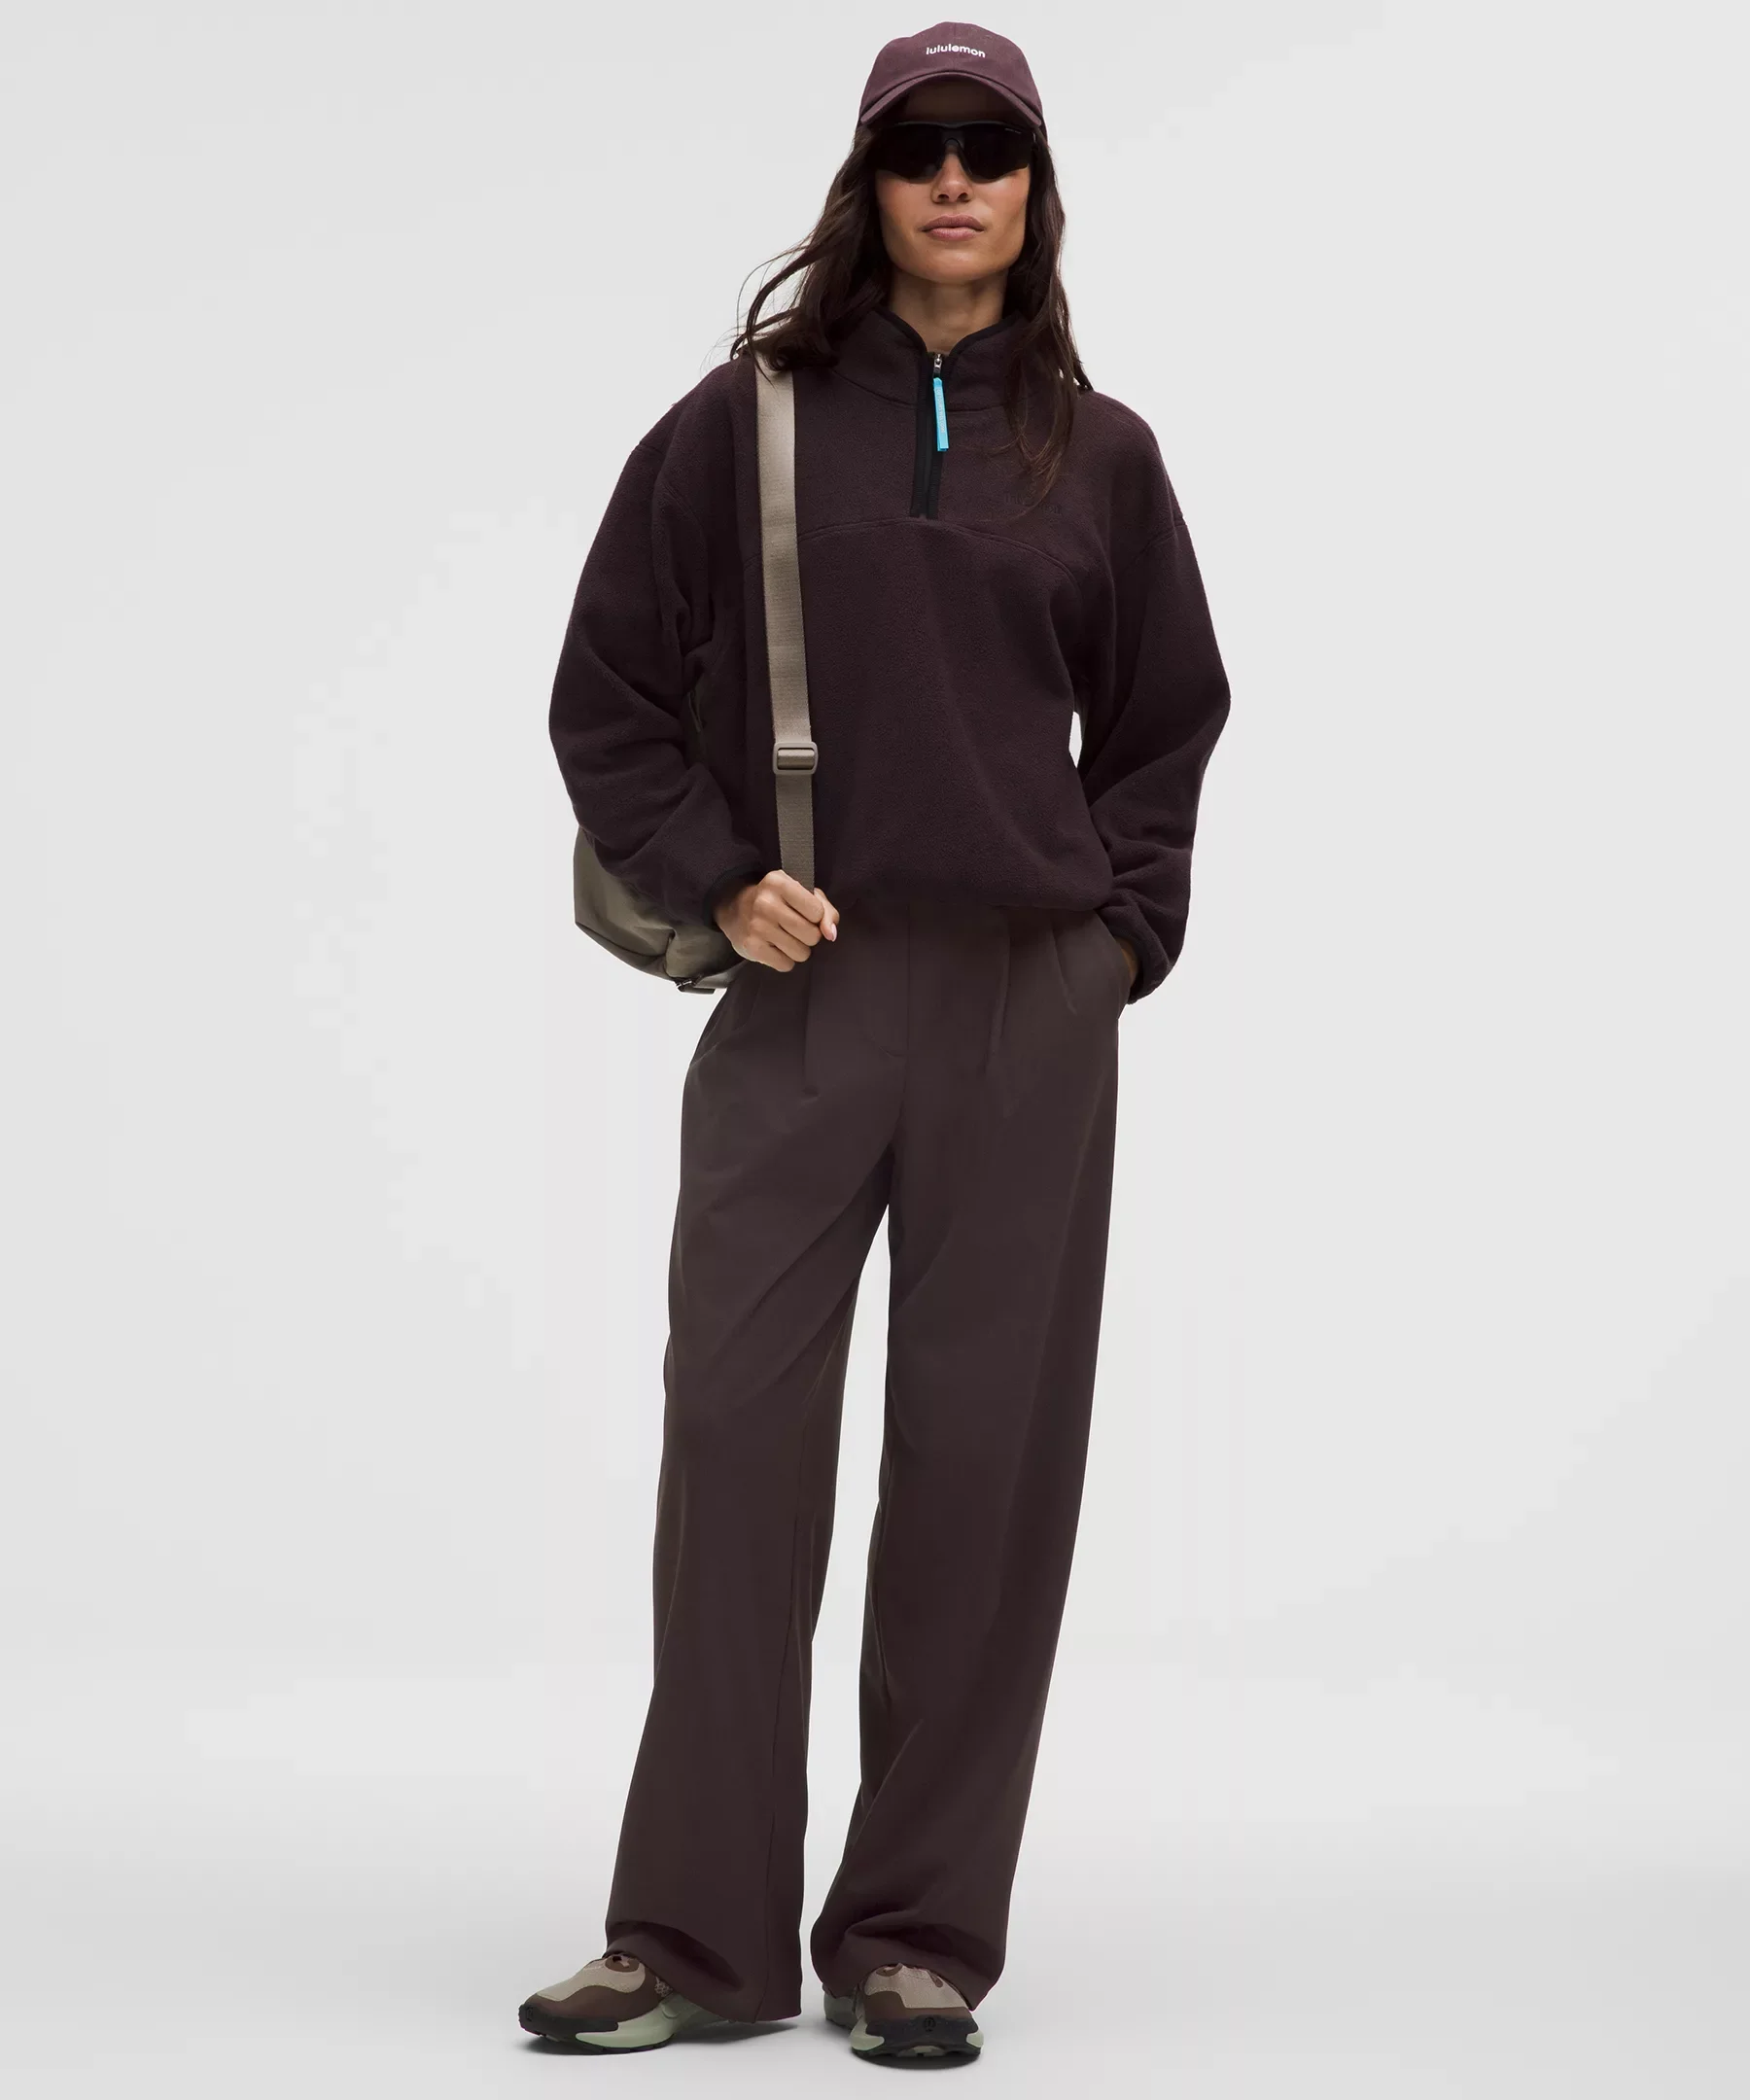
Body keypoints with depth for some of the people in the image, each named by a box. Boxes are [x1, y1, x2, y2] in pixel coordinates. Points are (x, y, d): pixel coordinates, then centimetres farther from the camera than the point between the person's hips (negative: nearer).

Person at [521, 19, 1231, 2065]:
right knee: (735, 1439, -2)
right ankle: (699, 1931, 8)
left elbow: (1163, 723, 18)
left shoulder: (1097, 454, 10)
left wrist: (1118, 934, 7)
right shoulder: (748, 419, 4)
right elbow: (609, 688, 8)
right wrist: (713, 880, -3)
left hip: (1032, 1010, 1)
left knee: (984, 1461, 3)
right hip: (801, 994, -1)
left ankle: (920, 1936, 13)